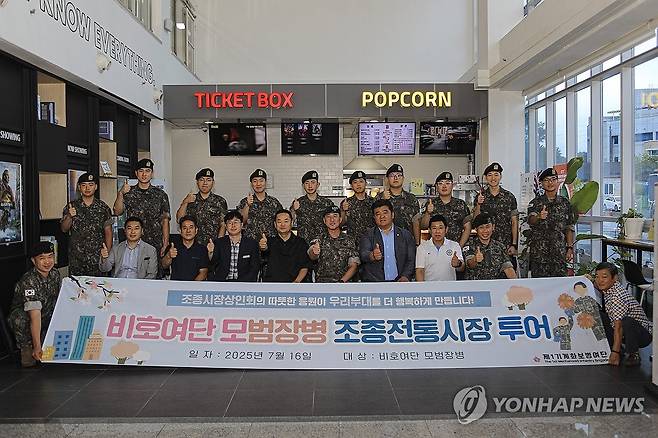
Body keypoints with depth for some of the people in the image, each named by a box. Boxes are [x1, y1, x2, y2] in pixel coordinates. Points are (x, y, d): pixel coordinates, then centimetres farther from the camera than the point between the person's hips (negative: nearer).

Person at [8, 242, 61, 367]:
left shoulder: (55, 274, -6)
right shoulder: (29, 281, -27)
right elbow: (35, 316, -36)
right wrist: (37, 347, -40)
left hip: (48, 319, 7)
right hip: (25, 320, -6)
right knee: (20, 316, -36)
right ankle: (27, 349, -14)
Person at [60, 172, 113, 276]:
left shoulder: (103, 207, 3)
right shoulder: (71, 206, 5)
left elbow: (108, 232, 4)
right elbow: (64, 229, 2)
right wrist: (69, 217, -17)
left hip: (98, 257, 0)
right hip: (76, 257, 1)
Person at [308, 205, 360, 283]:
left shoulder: (349, 240, 10)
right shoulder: (320, 239, 8)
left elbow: (353, 265, 4)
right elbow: (312, 257, -11)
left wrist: (342, 281, -11)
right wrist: (314, 252, -34)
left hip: (344, 281, 1)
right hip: (322, 281, 0)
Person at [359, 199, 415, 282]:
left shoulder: (405, 235, 12)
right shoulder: (367, 235, 9)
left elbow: (411, 260, 9)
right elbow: (363, 254, -7)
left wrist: (405, 277, -7)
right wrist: (372, 255, -29)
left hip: (398, 281, 1)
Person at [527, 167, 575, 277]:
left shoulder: (565, 203, 9)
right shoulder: (535, 203, 0)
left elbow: (569, 228, 11)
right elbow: (530, 220, -20)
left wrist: (570, 248, 4)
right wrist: (539, 217, -42)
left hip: (560, 253, 2)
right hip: (539, 253, -2)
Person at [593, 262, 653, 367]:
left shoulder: (617, 296, -26)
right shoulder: (607, 290, -3)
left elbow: (618, 326, -28)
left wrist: (615, 352, -28)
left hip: (644, 334, -8)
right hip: (625, 333, 8)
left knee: (627, 321, -36)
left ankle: (634, 355, -12)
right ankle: (618, 350, 6)